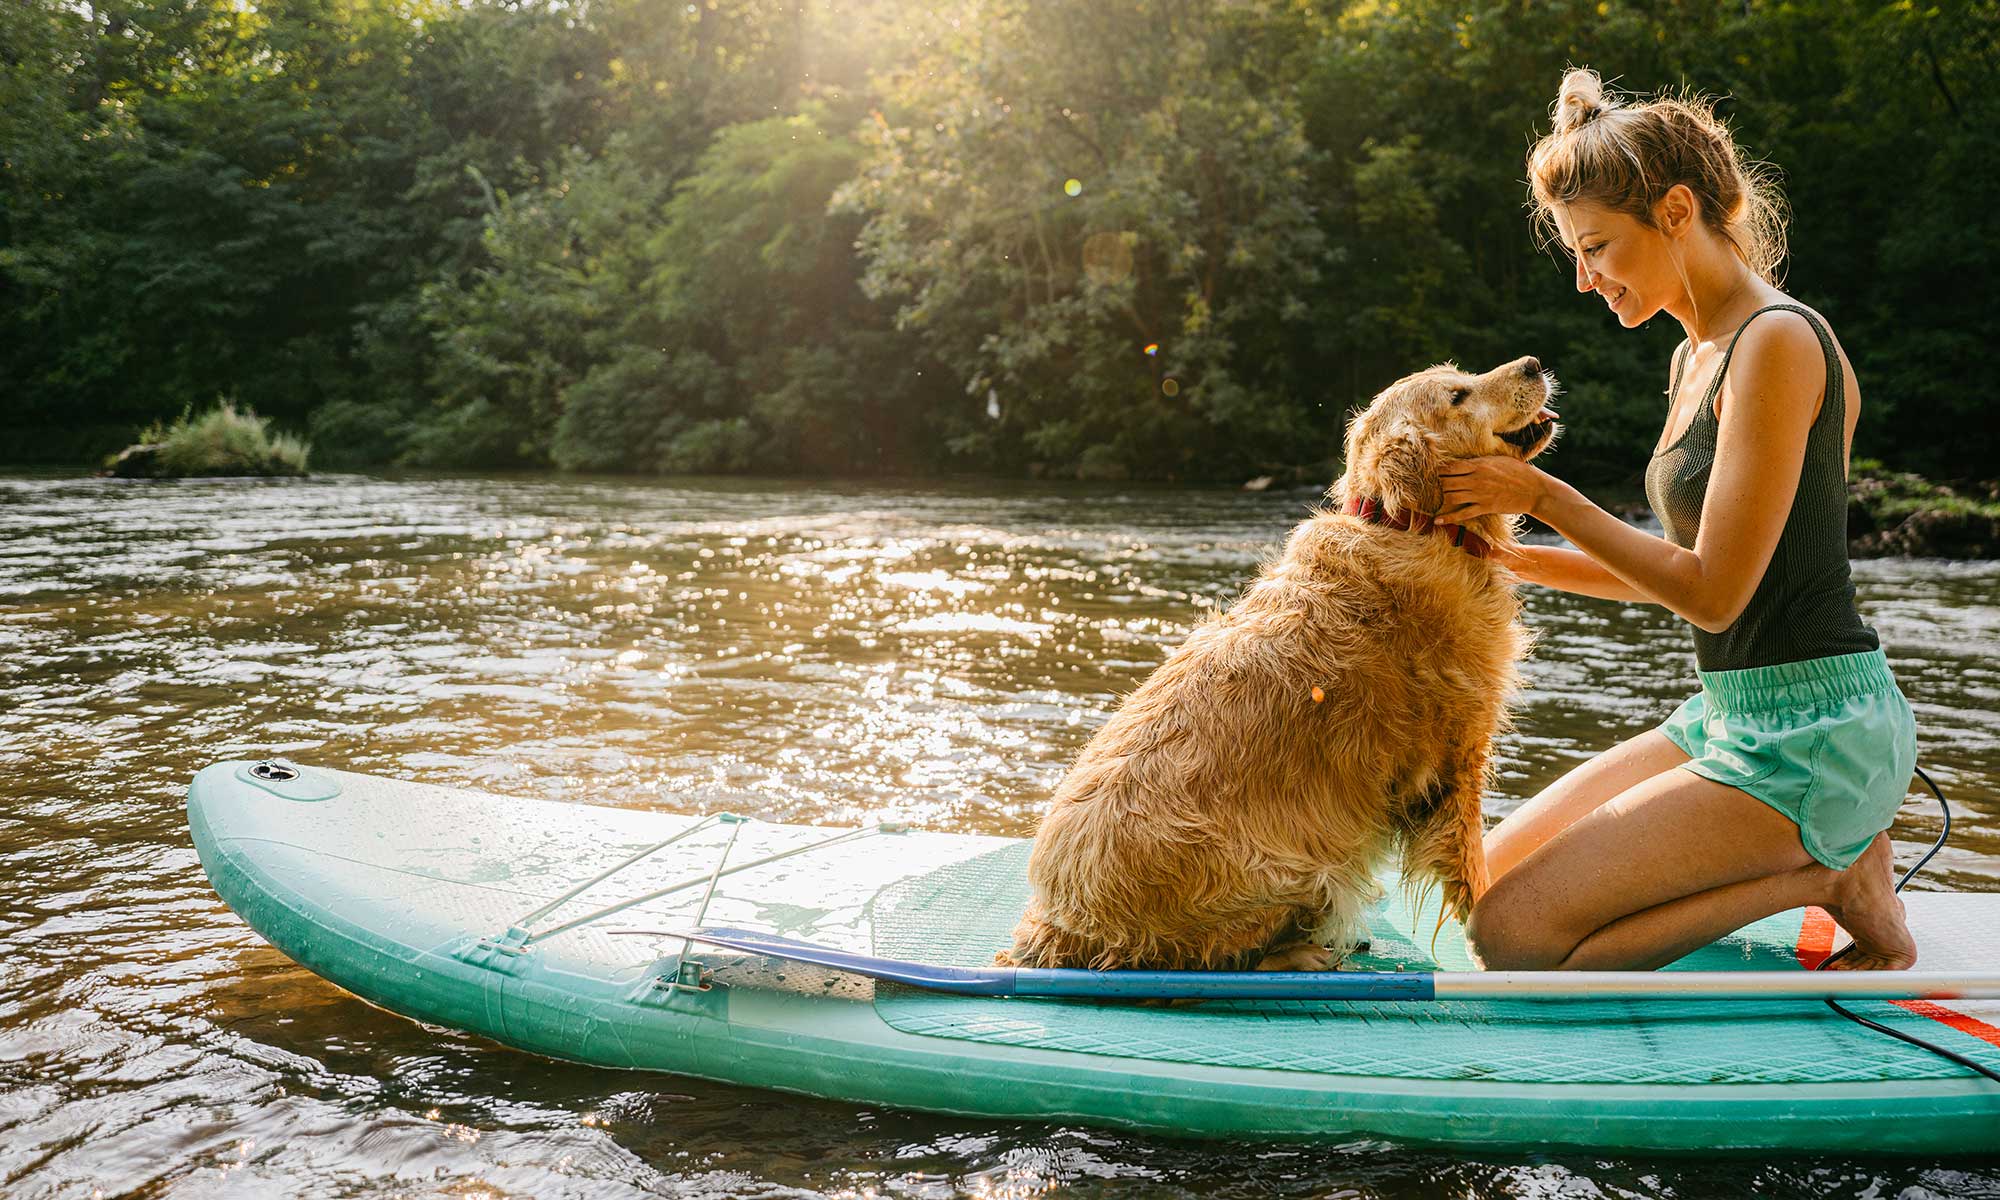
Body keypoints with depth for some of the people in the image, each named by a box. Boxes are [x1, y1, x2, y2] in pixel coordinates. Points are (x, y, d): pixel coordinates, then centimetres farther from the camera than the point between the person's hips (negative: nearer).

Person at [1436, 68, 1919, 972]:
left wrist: (1543, 496, -14)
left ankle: (1829, 874, -1)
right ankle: (1825, 841, 11)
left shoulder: (1776, 341, -16)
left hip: (1813, 728, -9)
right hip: (1731, 717, 9)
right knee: (1489, 874, 8)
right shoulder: (1697, 354, 12)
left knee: (1513, 932, -16)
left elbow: (1713, 592, -20)